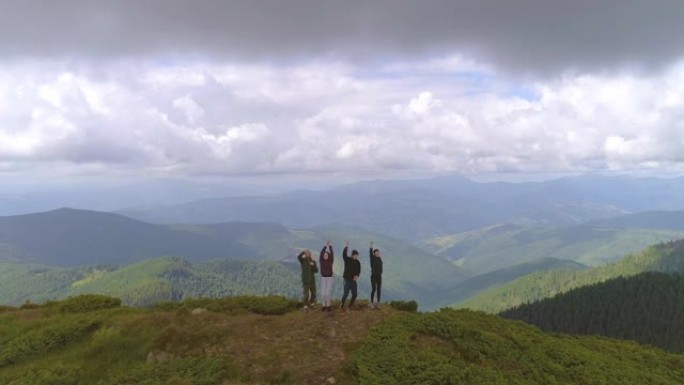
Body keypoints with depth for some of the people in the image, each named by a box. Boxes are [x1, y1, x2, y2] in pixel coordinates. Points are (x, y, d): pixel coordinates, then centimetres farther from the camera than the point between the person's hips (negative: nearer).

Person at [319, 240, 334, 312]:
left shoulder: (330, 261, -4)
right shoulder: (321, 261, -1)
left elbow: (332, 253, -12)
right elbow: (321, 253, -8)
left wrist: (330, 245, -6)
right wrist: (325, 245, -3)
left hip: (330, 278, -2)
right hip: (323, 278, 2)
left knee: (328, 293, -10)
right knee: (323, 293, -2)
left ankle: (328, 305, 5)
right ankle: (324, 306, 12)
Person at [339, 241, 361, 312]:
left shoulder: (357, 262, 8)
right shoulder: (347, 260, -7)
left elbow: (359, 270, 10)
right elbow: (344, 255, -26)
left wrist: (357, 275, -10)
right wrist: (346, 247, -35)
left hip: (354, 280, 6)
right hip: (347, 279, -6)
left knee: (354, 294, 8)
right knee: (346, 294, -9)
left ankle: (350, 307, 23)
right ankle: (341, 307, 3)